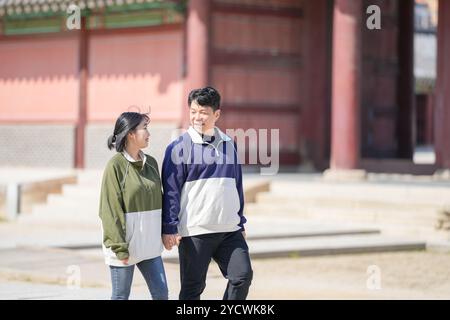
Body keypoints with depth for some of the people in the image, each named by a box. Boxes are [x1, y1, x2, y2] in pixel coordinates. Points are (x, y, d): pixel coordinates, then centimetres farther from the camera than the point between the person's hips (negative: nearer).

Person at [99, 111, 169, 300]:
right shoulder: (116, 164, -10)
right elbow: (111, 209, -13)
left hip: (149, 243, 6)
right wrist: (119, 247, -16)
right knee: (121, 296, 3)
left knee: (161, 292, 4)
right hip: (125, 244, -6)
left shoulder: (150, 163, 9)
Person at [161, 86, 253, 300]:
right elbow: (171, 190, -6)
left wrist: (240, 223, 19)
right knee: (192, 288, 3)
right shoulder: (179, 148, -4)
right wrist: (169, 228, -11)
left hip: (230, 230, 4)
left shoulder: (228, 145, 12)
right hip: (194, 232, -4)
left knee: (242, 276, -7)